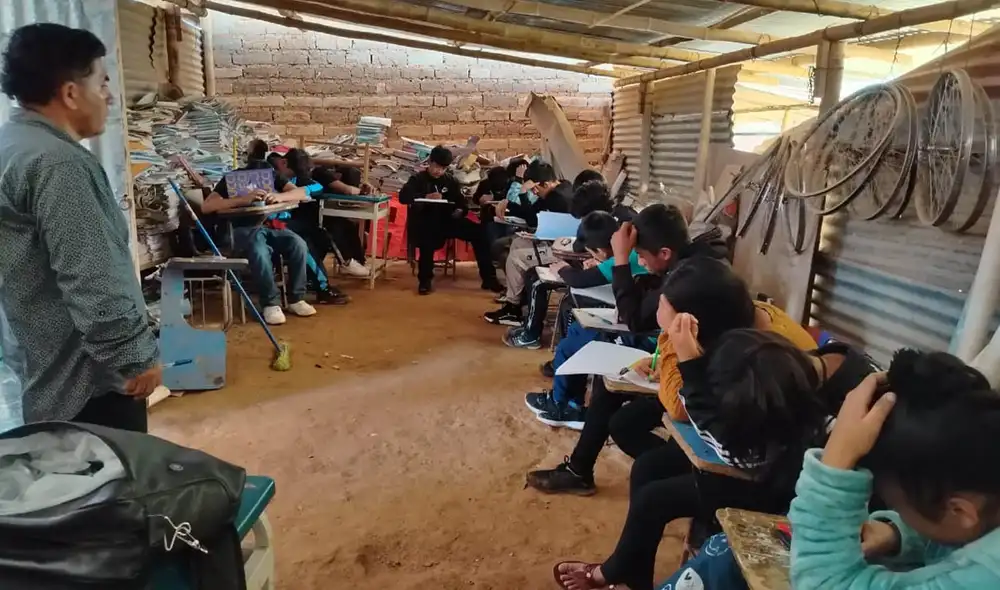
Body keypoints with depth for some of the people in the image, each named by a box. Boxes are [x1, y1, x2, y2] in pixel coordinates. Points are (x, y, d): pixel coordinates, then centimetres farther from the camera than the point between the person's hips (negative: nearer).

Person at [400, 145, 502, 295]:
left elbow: (461, 201, 17)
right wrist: (426, 197, -29)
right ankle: (425, 280, -16)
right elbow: (403, 196, -13)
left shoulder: (450, 181, 17)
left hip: (445, 221, 4)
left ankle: (488, 278, -9)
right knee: (428, 239, -39)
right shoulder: (417, 179, 5)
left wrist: (460, 210, -9)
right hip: (423, 223, -4)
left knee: (478, 232, -15)